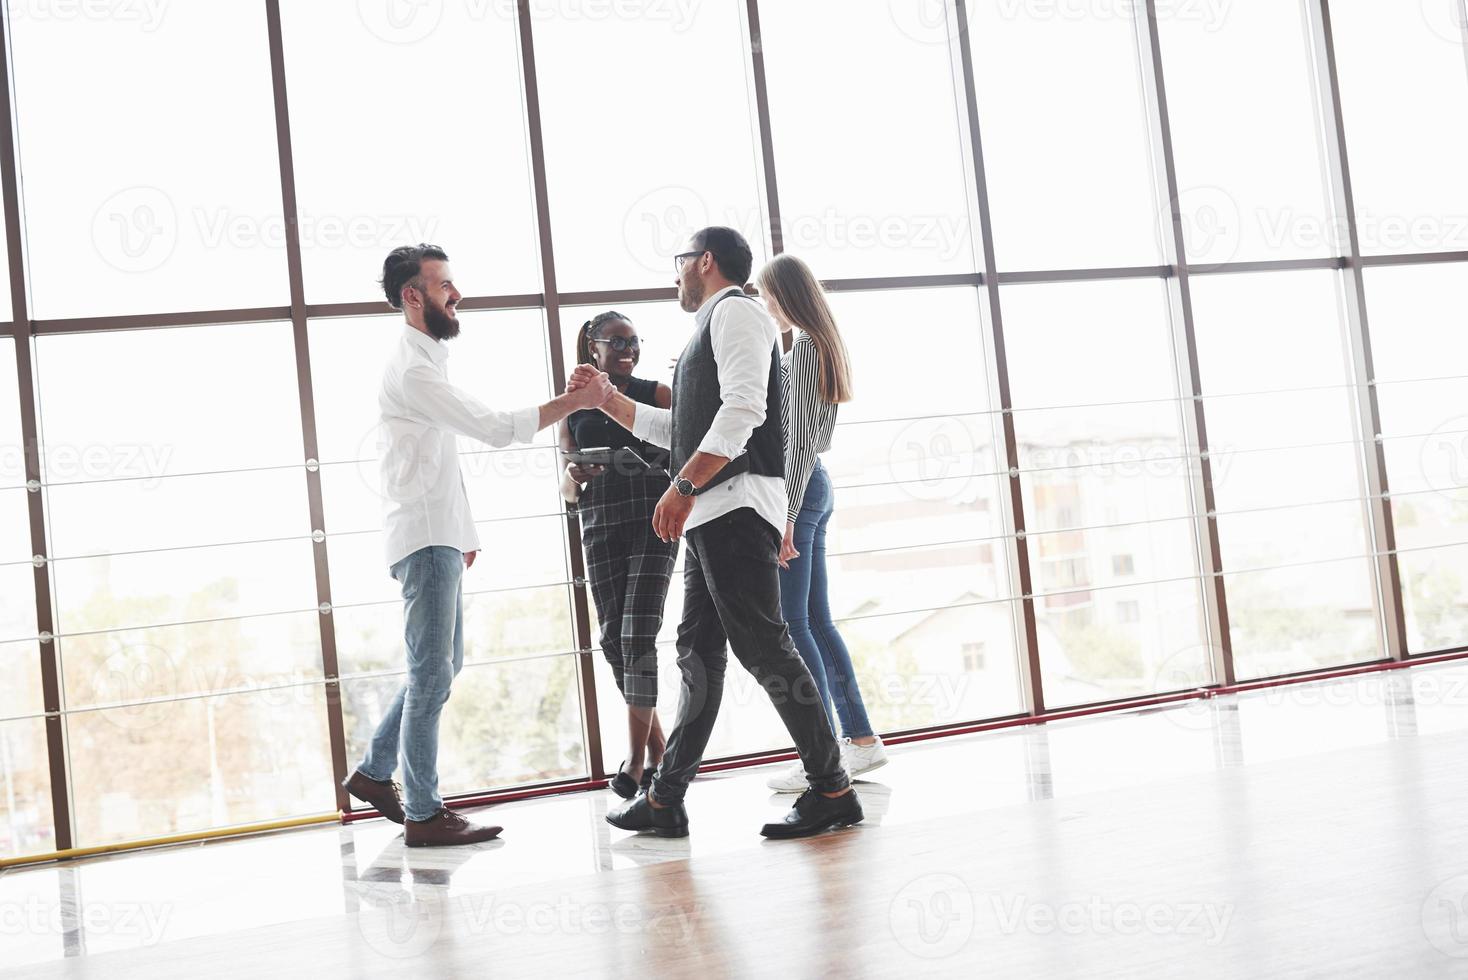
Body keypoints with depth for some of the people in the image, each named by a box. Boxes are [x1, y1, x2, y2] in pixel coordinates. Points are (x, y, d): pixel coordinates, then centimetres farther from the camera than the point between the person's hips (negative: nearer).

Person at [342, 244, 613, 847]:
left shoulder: (426, 361, 18)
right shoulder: (412, 369, -15)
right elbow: (495, 428, -20)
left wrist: (460, 534, 18)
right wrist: (576, 402, -17)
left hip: (440, 538, 10)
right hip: (424, 541, -10)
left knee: (443, 664, 16)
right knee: (433, 672, -7)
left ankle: (374, 773, 24)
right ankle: (422, 815, -2)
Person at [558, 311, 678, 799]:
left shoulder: (657, 394, 5)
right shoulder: (574, 408, 10)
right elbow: (567, 490, 12)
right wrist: (574, 478, -10)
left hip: (653, 523, -3)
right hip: (601, 527, 3)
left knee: (638, 632, -13)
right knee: (614, 638, 2)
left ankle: (637, 758, -11)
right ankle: (656, 746, 16)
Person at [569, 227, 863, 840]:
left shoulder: (733, 309, -3)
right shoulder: (714, 325, 28)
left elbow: (742, 409, -19)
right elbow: (675, 430, 35)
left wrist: (683, 485, -23)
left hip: (736, 504, -10)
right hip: (710, 514, 10)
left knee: (761, 645, -11)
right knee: (698, 653, 9)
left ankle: (831, 791, -6)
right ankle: (665, 801, 13)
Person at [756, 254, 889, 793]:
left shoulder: (802, 346, -11)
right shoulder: (822, 344, 17)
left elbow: (799, 440, -18)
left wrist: (783, 518, -20)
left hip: (795, 487, -10)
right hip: (815, 486, 10)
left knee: (789, 625, -8)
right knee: (817, 622, 11)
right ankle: (861, 738, 14)